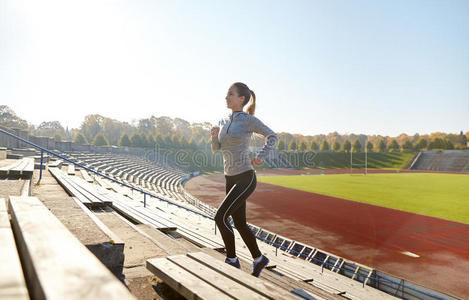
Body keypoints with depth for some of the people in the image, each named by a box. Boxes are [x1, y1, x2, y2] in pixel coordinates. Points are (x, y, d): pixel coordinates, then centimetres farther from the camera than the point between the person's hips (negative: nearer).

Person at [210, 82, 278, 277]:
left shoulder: (249, 119, -8)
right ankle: (258, 259, 29)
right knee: (239, 223, 10)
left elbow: (273, 136, 0)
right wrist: (214, 135, -7)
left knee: (220, 217, -13)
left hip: (245, 179, -7)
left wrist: (260, 157, -13)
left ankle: (232, 259, 6)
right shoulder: (223, 122, 11)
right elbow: (216, 150, 14)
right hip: (231, 179, 8)